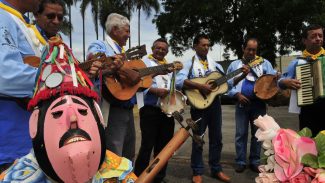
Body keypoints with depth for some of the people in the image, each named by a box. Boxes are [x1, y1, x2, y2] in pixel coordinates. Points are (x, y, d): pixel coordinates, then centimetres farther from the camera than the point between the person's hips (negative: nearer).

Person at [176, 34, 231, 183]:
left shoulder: (215, 64, 12)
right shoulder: (190, 64, -5)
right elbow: (179, 81, -23)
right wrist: (200, 86, -27)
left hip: (215, 103, 5)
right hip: (199, 104, -5)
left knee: (216, 138, 12)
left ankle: (216, 169, 27)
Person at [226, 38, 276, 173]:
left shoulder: (264, 63, 9)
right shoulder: (234, 65, 10)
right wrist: (237, 95, -10)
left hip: (259, 103, 0)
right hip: (242, 103, 0)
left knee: (258, 133, 7)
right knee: (241, 134, 3)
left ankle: (255, 161, 20)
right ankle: (240, 161, 15)